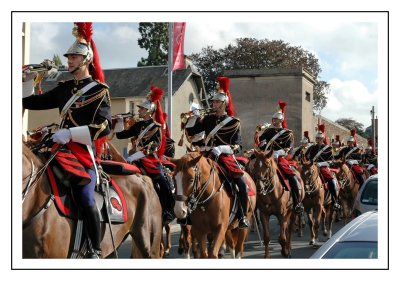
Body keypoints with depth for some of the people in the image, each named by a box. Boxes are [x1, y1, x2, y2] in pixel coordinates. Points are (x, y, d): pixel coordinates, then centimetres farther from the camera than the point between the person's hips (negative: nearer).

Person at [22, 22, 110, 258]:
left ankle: (96, 251, -6)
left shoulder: (99, 90, -2)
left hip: (85, 150, -7)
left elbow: (103, 127, -13)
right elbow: (30, 102, 24)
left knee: (84, 198, -19)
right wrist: (28, 80, 11)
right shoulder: (64, 88, 17)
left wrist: (70, 133, -20)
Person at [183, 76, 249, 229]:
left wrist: (221, 149, -15)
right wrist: (194, 116, 1)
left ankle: (242, 216, -2)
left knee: (242, 184, -18)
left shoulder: (233, 122, 4)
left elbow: (237, 145, -1)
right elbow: (190, 131, 14)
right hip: (207, 157, 3)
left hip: (225, 157, -3)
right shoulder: (208, 119, 13)